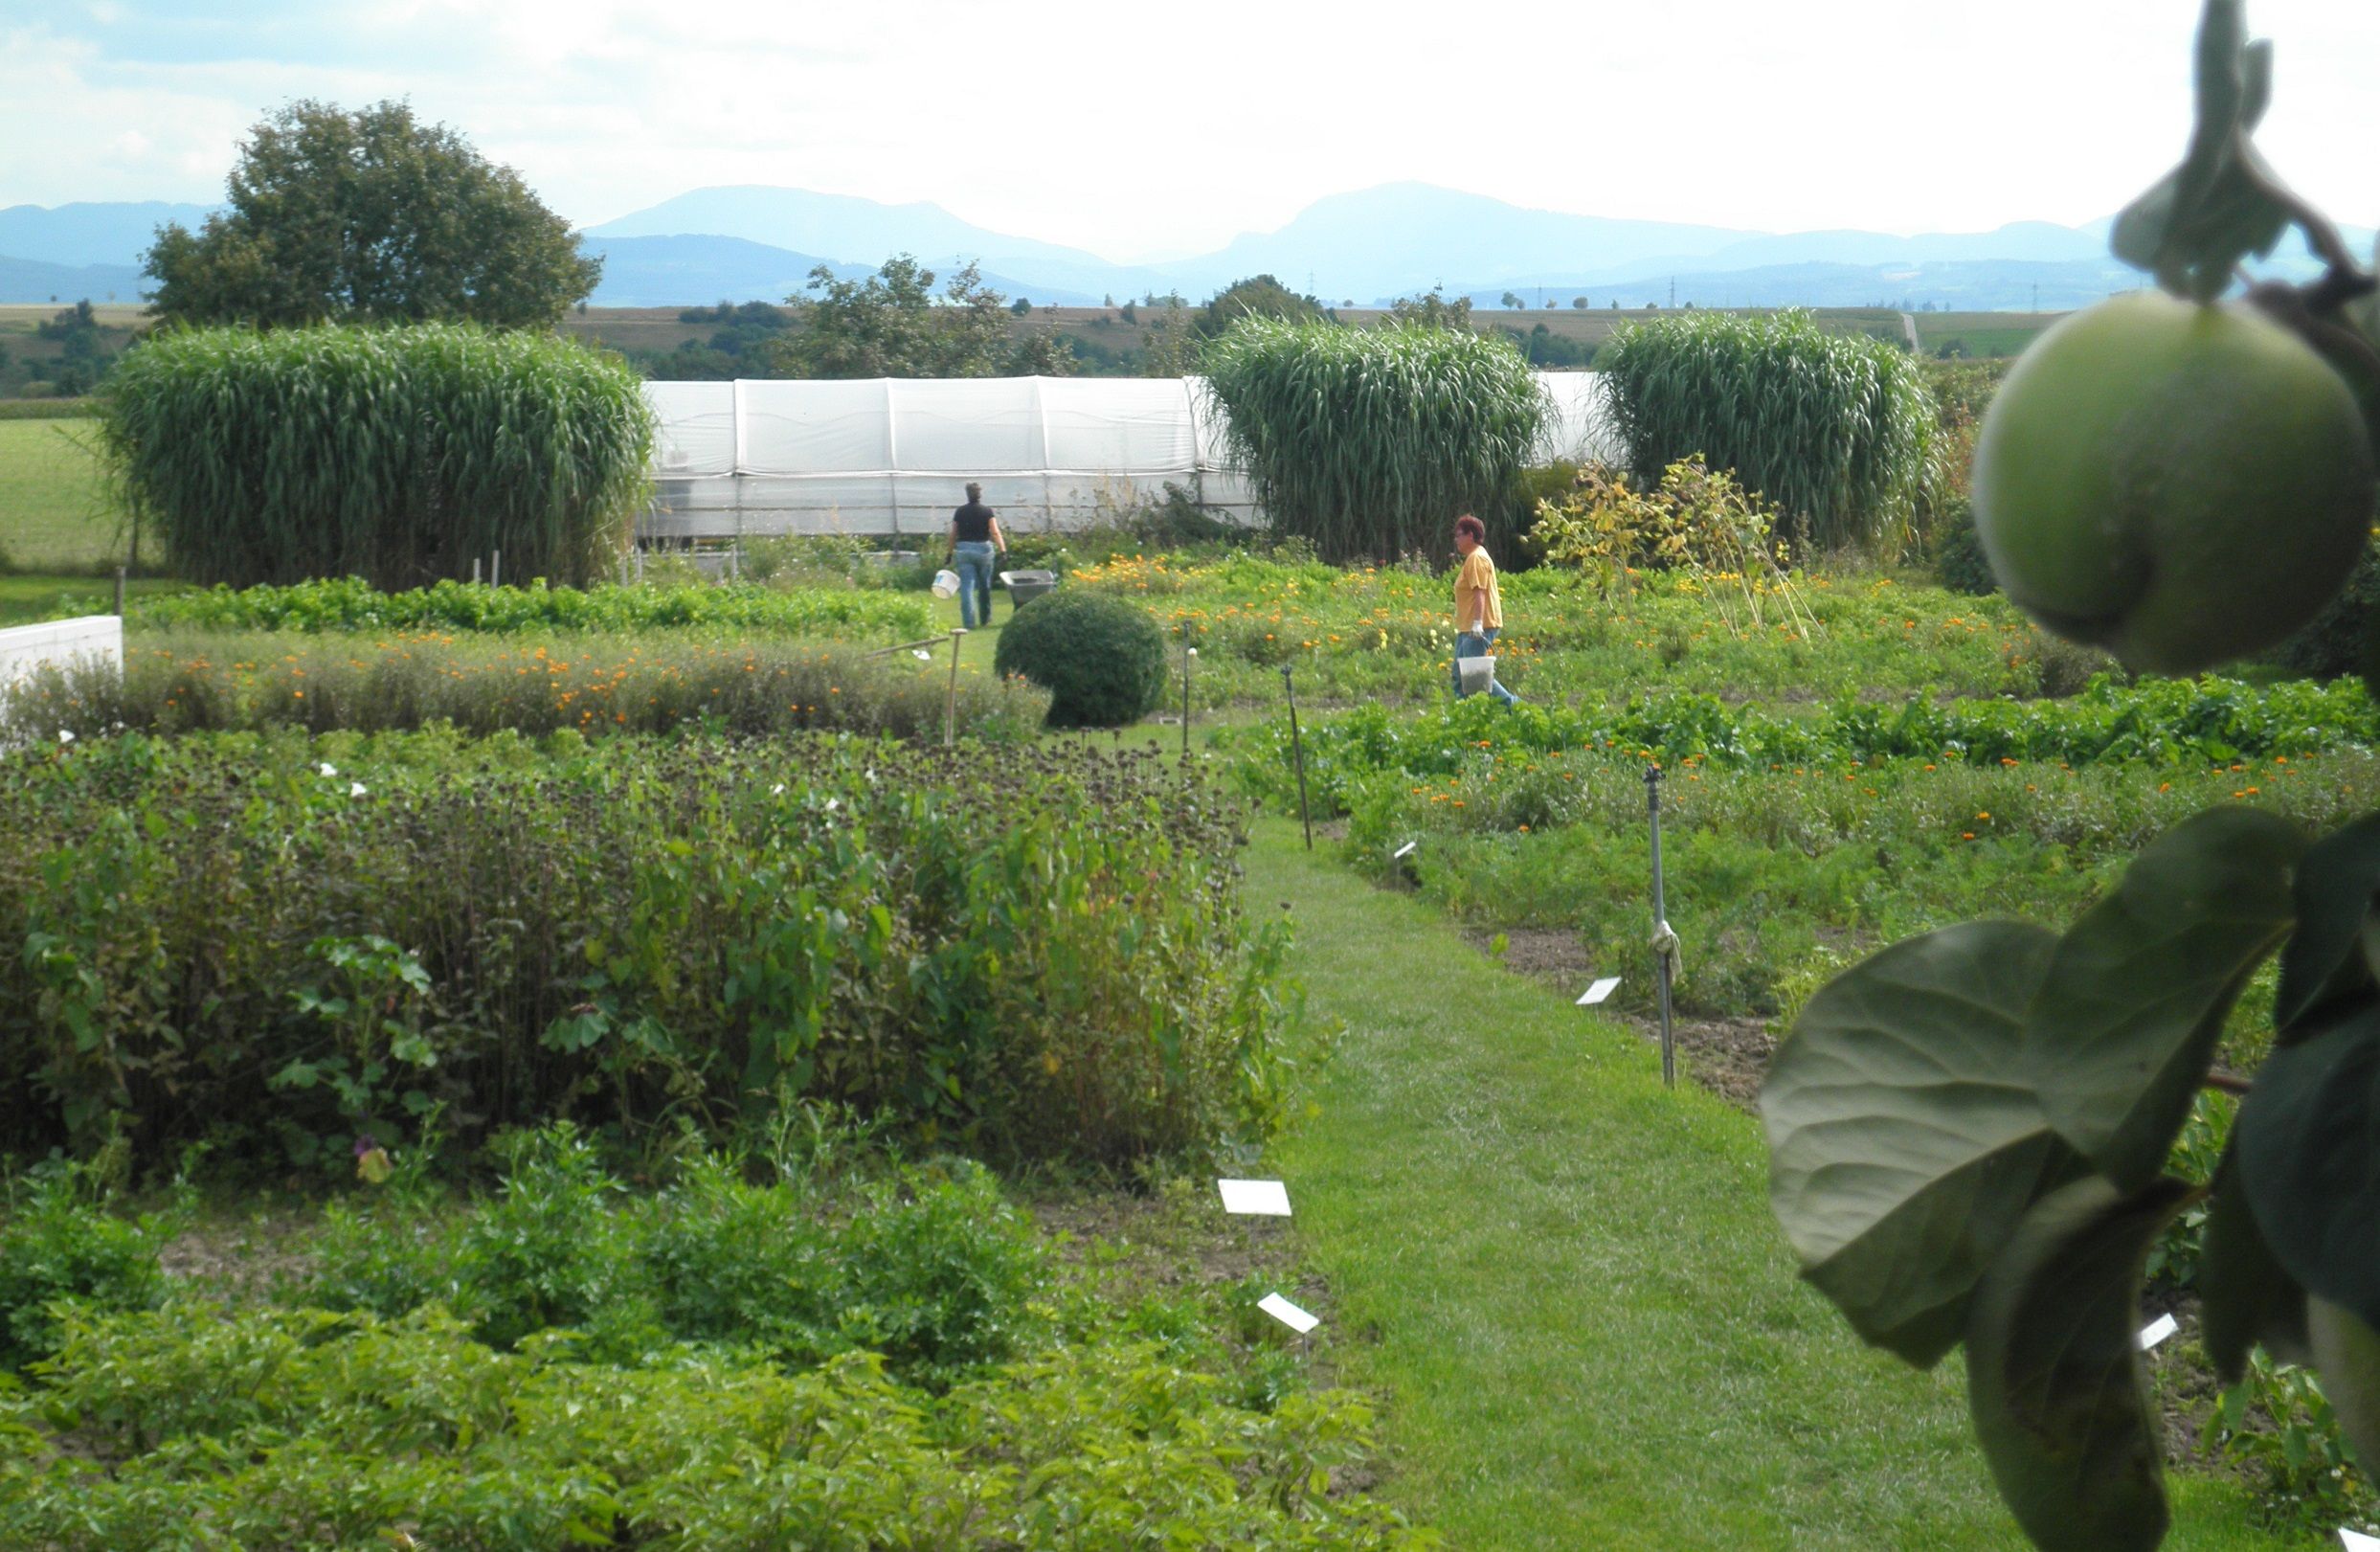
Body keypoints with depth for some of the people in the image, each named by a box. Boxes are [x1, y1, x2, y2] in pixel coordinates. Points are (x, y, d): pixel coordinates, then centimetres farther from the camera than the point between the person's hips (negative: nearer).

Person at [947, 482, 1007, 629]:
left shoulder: (960, 512, 3)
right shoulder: (987, 512, -3)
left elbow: (953, 535, 6)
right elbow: (995, 533, -13)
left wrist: (950, 555, 14)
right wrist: (1003, 550, -17)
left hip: (963, 550, 1)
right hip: (983, 549, -1)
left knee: (966, 586, -4)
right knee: (984, 586, 15)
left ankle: (969, 621, -14)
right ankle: (985, 618, 27)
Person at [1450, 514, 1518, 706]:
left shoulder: (1477, 558, -12)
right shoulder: (1472, 557, 20)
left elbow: (1479, 591, -22)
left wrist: (1478, 623, -30)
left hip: (1478, 628, -11)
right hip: (1467, 628, 11)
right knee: (1459, 674, 10)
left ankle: (1510, 703, -8)